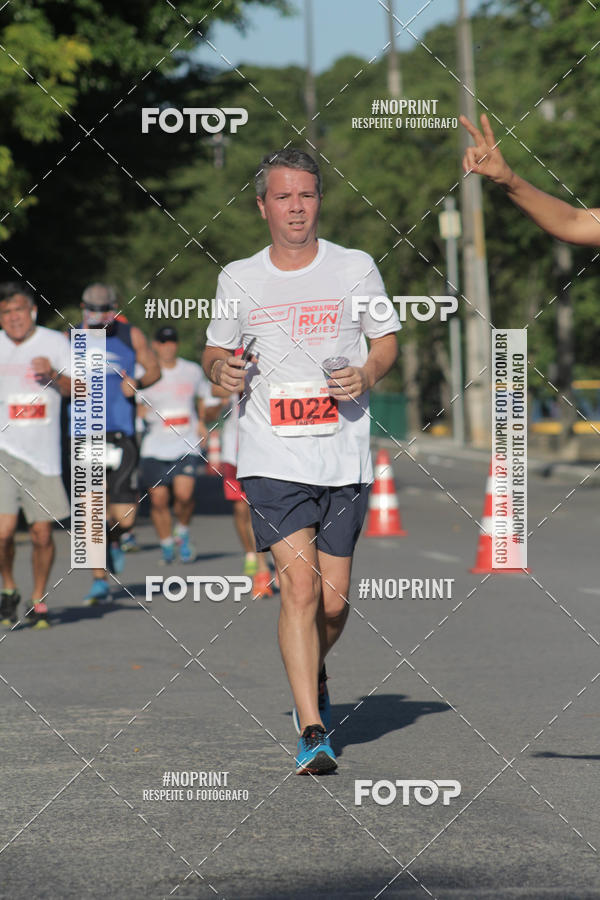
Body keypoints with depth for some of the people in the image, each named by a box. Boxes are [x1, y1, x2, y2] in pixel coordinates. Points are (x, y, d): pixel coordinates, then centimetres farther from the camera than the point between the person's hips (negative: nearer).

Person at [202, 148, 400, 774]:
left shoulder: (356, 268, 5)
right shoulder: (239, 278, 6)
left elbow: (387, 340, 14)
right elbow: (215, 350, 17)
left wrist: (367, 374, -8)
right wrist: (222, 370, -6)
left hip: (345, 458, 1)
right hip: (272, 458, -1)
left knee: (333, 601, 5)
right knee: (299, 585, -16)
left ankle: (313, 675, 38)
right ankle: (312, 732, -15)